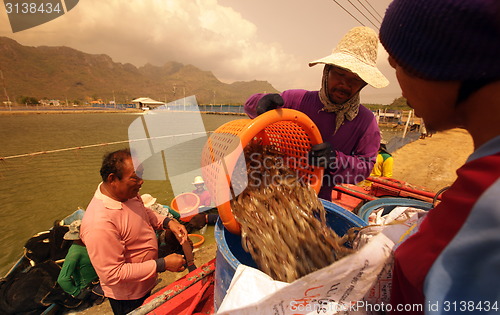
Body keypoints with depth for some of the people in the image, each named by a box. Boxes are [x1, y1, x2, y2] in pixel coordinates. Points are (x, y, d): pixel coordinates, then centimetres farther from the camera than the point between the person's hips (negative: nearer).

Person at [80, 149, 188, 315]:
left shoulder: (127, 192, -13)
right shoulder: (99, 223, -37)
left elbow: (144, 212, 6)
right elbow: (113, 274, -31)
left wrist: (168, 222, -12)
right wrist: (162, 264, -30)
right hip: (127, 297, -6)